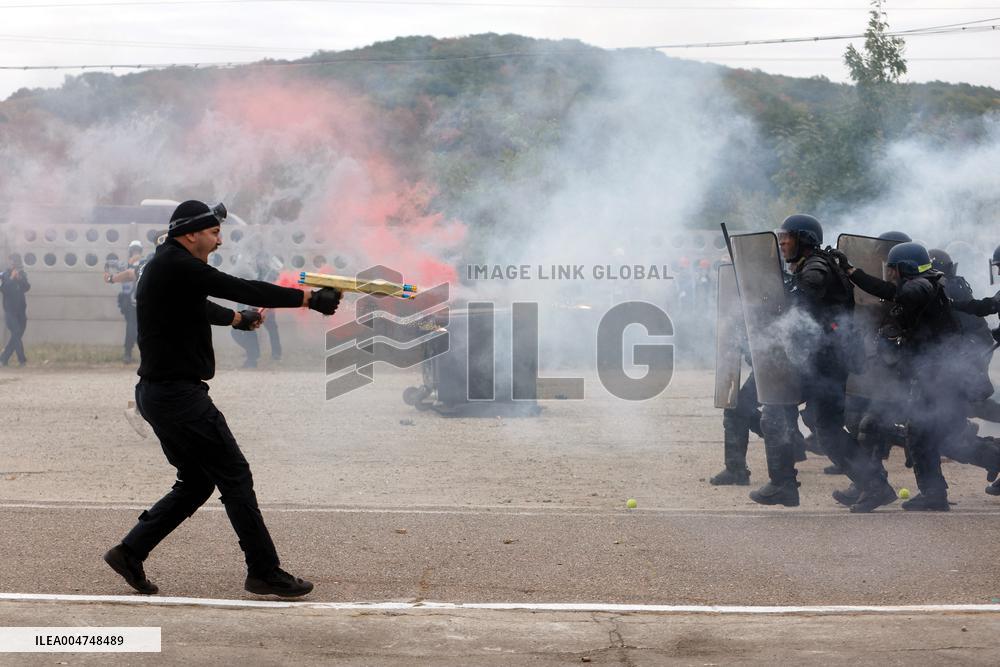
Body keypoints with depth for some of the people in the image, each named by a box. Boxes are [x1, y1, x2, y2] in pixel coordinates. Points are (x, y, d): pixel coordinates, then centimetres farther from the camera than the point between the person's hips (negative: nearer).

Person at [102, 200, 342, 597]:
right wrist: (311, 299, -15)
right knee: (235, 476, -4)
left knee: (197, 482, 16)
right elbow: (242, 289, -19)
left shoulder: (162, 267, 17)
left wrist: (238, 319, 54)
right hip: (179, 396, -10)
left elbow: (202, 307, 36)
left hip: (158, 394, 10)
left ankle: (130, 552, 16)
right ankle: (264, 572, 2)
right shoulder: (177, 265, -15)